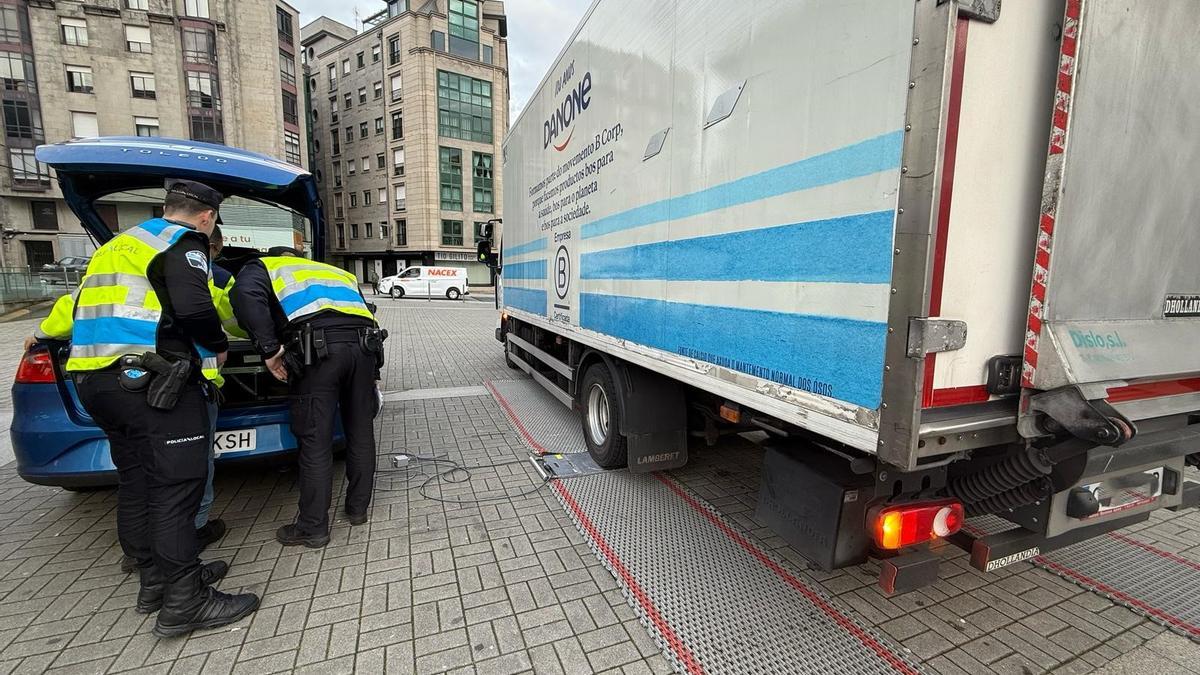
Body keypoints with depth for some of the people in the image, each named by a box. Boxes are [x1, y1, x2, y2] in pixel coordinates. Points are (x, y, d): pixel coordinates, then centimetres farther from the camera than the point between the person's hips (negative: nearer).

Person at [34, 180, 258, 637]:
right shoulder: (182, 243, -6)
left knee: (136, 484, 16)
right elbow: (194, 308, -21)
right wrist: (218, 347, -3)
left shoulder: (119, 245, 23)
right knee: (175, 488, -6)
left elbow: (82, 302, 33)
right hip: (152, 381, -10)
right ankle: (184, 603, 0)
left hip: (97, 379, 10)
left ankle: (156, 579, 28)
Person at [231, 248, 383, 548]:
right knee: (361, 430, 15)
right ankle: (358, 508, 29)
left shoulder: (264, 266, 23)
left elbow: (246, 295, -1)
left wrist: (269, 348, -3)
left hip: (318, 346, -5)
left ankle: (313, 528, 15)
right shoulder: (340, 272, 38)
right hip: (364, 344, 5)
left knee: (315, 441, 4)